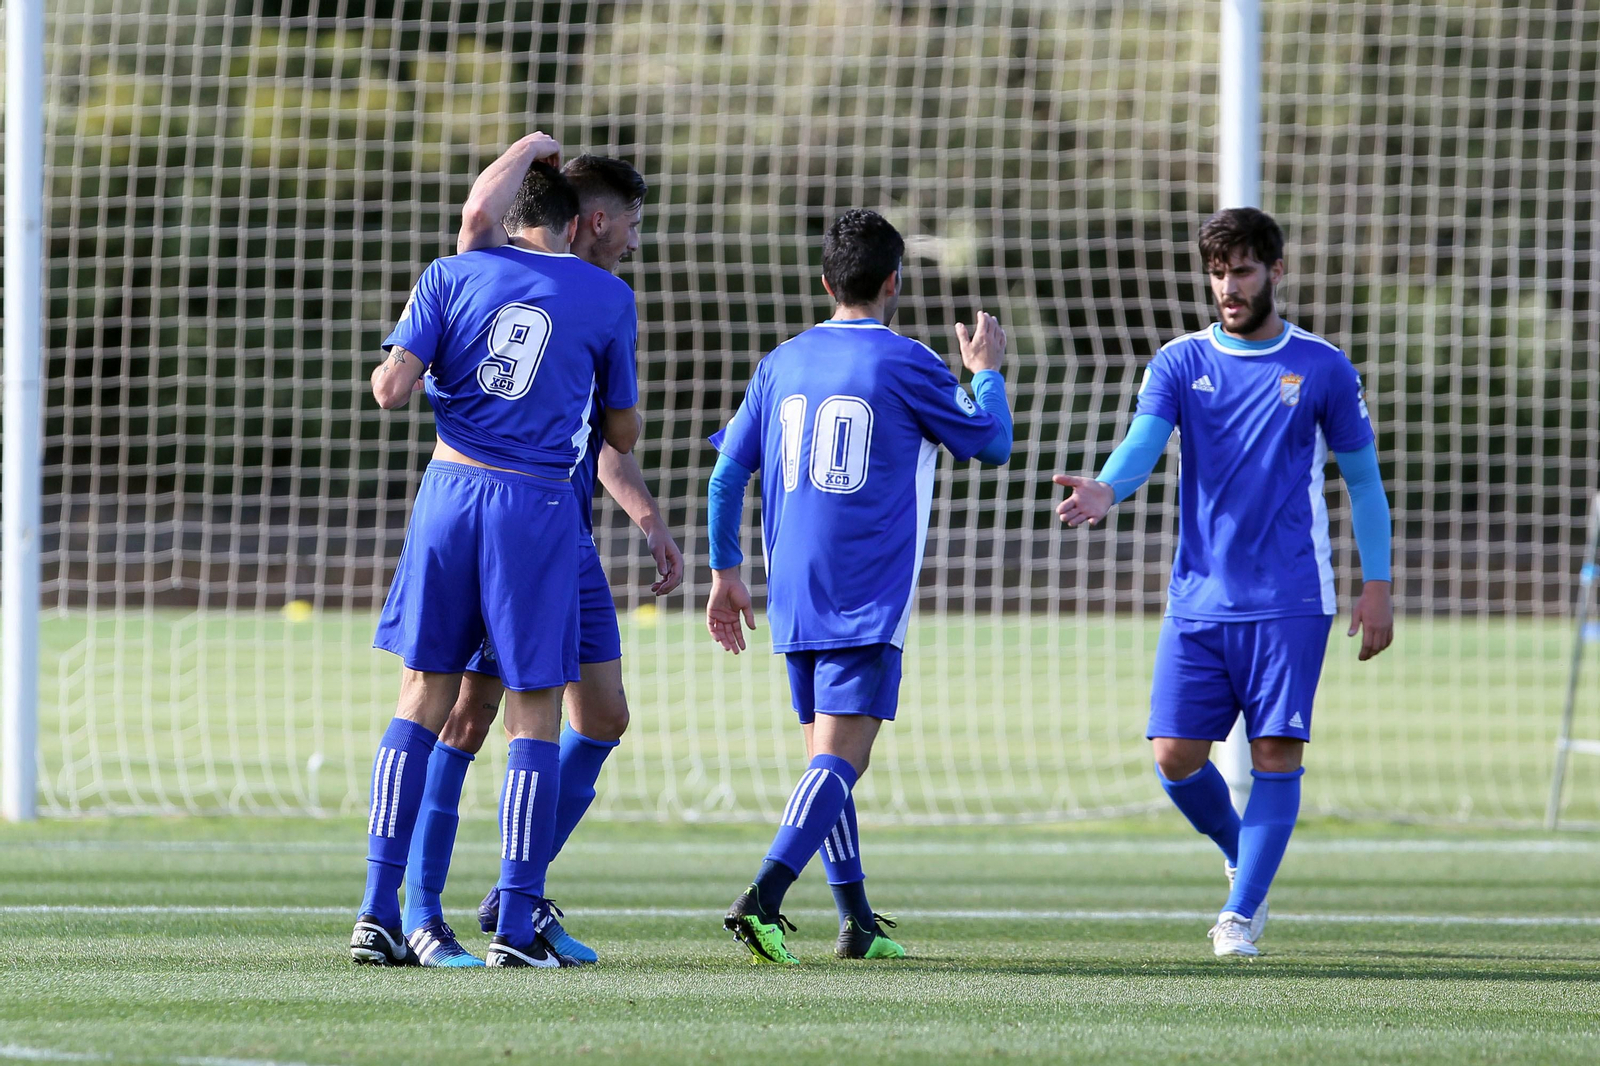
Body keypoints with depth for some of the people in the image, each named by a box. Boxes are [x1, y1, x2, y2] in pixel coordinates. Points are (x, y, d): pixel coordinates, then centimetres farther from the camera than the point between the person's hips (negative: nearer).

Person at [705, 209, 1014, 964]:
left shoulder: (781, 364, 9)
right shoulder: (906, 365, -5)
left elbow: (728, 472, 10)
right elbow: (991, 445, 7)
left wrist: (725, 573, 19)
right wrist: (987, 371, 25)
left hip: (794, 603, 6)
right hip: (869, 603, -6)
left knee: (826, 754, 15)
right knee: (839, 758, -11)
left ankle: (858, 922, 17)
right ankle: (763, 897, -28)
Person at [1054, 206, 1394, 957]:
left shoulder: (1321, 368, 4)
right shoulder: (1179, 364, 6)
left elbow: (1362, 478, 9)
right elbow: (1143, 443, -9)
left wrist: (1376, 585, 2)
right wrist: (1106, 490, -32)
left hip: (1290, 600, -2)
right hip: (1199, 599, 2)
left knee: (1276, 753, -9)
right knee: (1175, 755, -4)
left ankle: (1241, 912, 0)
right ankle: (1242, 859, 24)